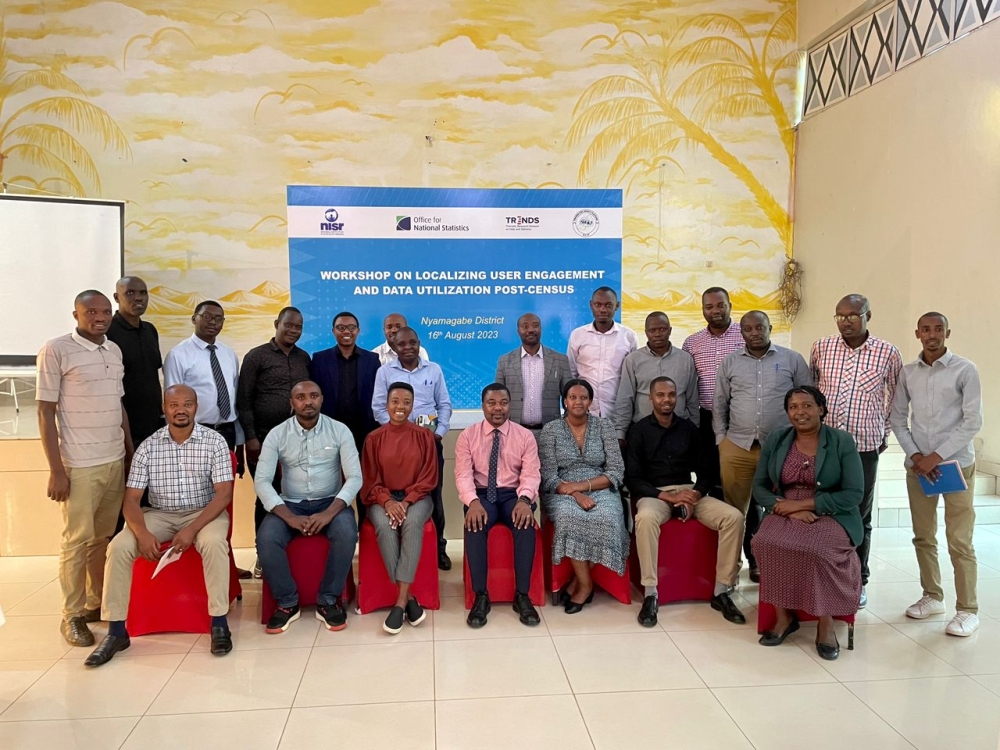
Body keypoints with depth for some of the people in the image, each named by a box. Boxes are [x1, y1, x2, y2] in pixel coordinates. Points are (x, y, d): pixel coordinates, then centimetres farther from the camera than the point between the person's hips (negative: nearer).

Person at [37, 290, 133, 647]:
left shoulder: (115, 350, 10)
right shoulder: (55, 350, -8)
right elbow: (45, 412, -9)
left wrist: (131, 452, 15)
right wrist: (56, 470, -11)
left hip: (115, 461, 5)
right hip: (79, 466, -5)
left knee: (103, 537, 11)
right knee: (76, 540, 3)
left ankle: (97, 602, 24)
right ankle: (72, 615, 16)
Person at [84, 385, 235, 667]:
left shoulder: (214, 442, -8)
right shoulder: (148, 447, -1)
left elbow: (224, 493, -13)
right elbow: (131, 498, -4)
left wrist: (192, 529, -24)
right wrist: (143, 533, -23)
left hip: (203, 513, -3)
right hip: (159, 515, 3)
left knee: (213, 542, -35)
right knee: (119, 546, -22)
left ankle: (219, 622, -22)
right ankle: (116, 630, -10)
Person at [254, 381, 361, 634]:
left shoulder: (340, 431, -4)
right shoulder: (276, 435, -2)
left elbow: (355, 477, -9)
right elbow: (262, 481, -9)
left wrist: (328, 513, -24)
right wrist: (290, 517, -23)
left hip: (330, 502, -1)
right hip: (290, 504, 1)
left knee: (347, 534, -32)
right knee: (266, 539, -28)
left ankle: (329, 601, -11)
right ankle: (287, 603, -6)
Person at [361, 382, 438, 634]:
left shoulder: (424, 436, 2)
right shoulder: (374, 438, 3)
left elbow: (428, 478, -1)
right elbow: (370, 481, 2)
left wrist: (407, 501, -16)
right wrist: (387, 501, -17)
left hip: (416, 497, 0)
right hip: (383, 498, 1)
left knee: (412, 522, -34)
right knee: (384, 525, -32)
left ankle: (400, 601, -32)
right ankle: (408, 598, -26)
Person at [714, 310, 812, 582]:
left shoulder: (792, 360, 5)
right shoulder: (729, 363, 8)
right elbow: (719, 405, 11)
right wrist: (721, 439, 6)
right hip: (737, 447, 1)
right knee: (736, 508, 5)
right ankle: (753, 560, 19)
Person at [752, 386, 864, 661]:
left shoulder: (842, 441, -2)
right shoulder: (776, 439, 7)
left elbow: (853, 495, -8)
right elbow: (759, 486, 6)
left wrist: (802, 504, -15)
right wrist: (785, 507, -14)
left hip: (831, 516, -2)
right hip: (785, 512, 3)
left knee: (817, 549, -34)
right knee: (765, 542, -29)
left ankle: (826, 624, -12)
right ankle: (784, 616, -11)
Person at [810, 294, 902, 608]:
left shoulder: (887, 353, -2)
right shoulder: (820, 348, 2)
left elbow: (896, 396, 11)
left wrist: (884, 434, 13)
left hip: (864, 448, -1)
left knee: (860, 517, 10)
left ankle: (858, 580, 24)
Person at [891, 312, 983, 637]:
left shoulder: (965, 370, -6)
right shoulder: (907, 372, 5)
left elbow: (973, 421, -10)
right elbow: (898, 418, 8)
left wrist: (937, 455, -14)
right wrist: (914, 455, -5)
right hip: (917, 464, 4)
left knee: (960, 542, -2)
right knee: (923, 537, 12)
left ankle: (967, 610, 9)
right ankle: (932, 596, 26)